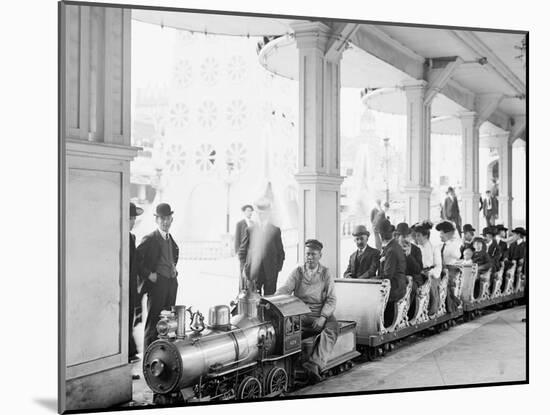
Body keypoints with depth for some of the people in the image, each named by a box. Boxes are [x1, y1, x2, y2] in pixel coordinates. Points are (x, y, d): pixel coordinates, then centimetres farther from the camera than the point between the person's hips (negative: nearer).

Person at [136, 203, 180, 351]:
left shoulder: (170, 239, 13)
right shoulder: (149, 239, -9)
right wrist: (148, 274, -16)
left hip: (171, 282, 7)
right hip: (157, 282, -7)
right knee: (154, 320, -3)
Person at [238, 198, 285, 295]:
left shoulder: (276, 230, 7)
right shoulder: (250, 230, 8)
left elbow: (280, 252, 10)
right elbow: (242, 251, 11)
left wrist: (278, 268, 2)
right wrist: (244, 268, 2)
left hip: (270, 273, 0)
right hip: (253, 273, 0)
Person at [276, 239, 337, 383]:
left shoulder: (326, 273, 8)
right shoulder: (297, 272, 10)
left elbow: (331, 299, 2)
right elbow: (285, 289, -2)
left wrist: (323, 317, -15)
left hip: (321, 314, 0)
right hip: (300, 314, 0)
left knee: (332, 327, -33)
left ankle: (314, 364, -44)